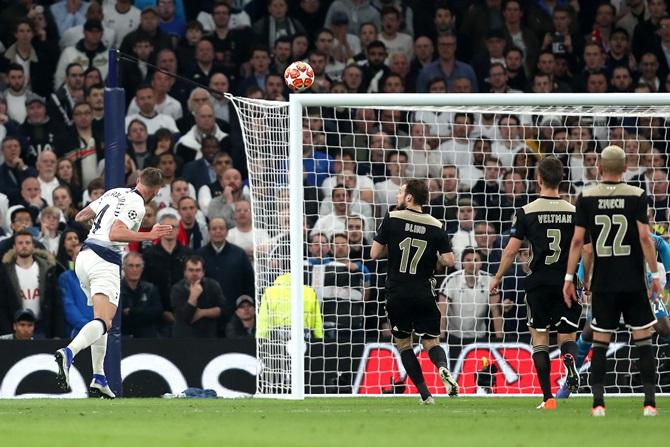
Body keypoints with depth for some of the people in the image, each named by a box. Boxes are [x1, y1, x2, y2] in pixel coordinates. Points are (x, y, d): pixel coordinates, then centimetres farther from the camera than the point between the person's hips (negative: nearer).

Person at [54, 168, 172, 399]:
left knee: (101, 319, 19)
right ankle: (68, 352, -45)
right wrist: (150, 235, -19)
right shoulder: (136, 205, -7)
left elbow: (80, 217, 25)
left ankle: (98, 379, 14)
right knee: (103, 322, -19)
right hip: (105, 262, -9)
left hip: (84, 256, 9)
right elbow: (115, 233, -20)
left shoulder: (114, 193, 16)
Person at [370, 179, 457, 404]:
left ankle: (425, 394, 4)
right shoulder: (435, 226, 0)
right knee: (431, 342, 10)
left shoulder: (392, 219, -5)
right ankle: (443, 368, -24)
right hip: (424, 296, 1)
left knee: (403, 344, 13)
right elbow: (449, 260, -5)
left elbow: (375, 253, -4)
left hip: (397, 295, -1)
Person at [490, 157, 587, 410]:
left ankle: (548, 397, -1)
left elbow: (511, 250, -4)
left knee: (540, 339, 6)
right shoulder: (574, 212, 1)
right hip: (567, 282, 1)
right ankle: (570, 362, -24)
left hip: (539, 282, -1)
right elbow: (587, 250, 1)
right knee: (567, 336, 12)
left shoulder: (527, 212, -5)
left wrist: (498, 278, 8)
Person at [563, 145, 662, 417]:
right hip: (634, 282, -1)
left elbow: (577, 240, -3)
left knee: (600, 343, 6)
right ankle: (649, 402, -2)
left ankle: (598, 403, 0)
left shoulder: (586, 198, -1)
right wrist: (655, 274, -2)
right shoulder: (637, 196, -5)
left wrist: (570, 277, 3)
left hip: (603, 283, 1)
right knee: (643, 341, 3)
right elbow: (644, 237, -9)